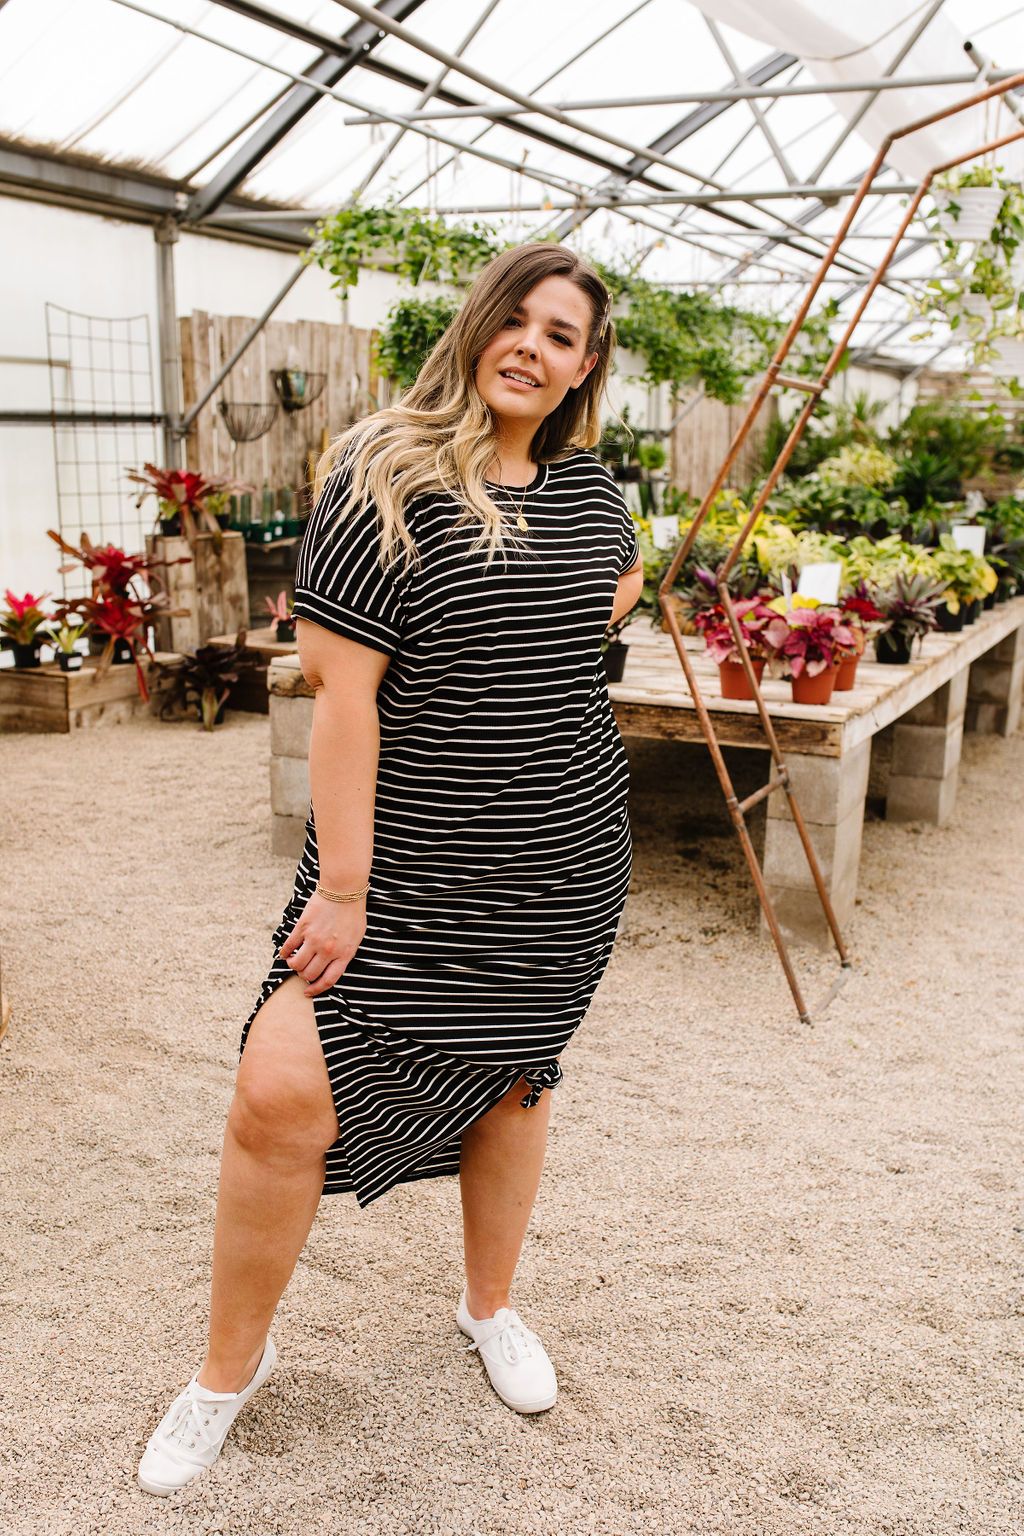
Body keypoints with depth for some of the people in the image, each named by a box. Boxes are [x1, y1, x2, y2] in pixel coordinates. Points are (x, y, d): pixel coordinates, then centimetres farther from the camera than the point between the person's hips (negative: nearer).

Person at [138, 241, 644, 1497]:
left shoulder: (587, 489, 5)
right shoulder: (386, 477, -11)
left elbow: (621, 573, 30)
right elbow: (340, 687, -16)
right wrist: (343, 884, -18)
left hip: (564, 864, 5)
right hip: (409, 864, -5)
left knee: (513, 1075, 18)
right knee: (282, 1098, -10)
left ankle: (491, 1307, 43)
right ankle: (230, 1366, 16)